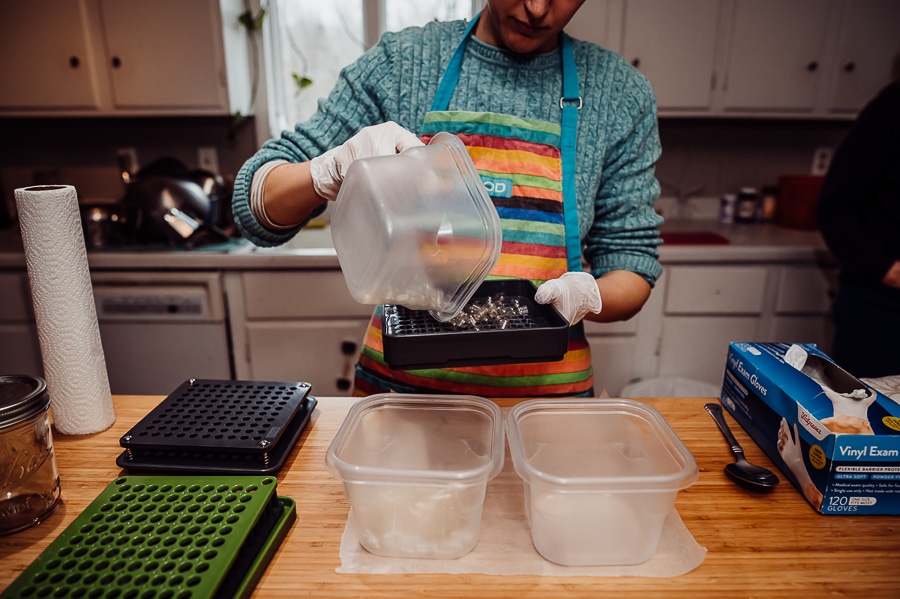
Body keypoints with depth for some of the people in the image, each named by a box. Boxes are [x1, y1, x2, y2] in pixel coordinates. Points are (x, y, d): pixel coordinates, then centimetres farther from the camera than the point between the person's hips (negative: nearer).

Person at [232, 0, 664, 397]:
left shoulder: (622, 93, -2)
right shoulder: (398, 64, -4)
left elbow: (633, 261, 2)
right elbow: (256, 209, -4)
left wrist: (590, 296, -21)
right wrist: (334, 170, -26)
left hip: (542, 390, 1)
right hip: (398, 382, 0)